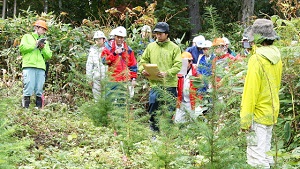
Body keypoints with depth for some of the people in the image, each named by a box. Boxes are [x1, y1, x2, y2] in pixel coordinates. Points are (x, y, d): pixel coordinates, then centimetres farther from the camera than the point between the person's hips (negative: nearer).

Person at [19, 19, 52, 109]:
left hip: (41, 68, 4)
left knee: (39, 90, -3)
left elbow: (49, 55, 17)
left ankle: (39, 107, -4)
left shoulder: (45, 41, 29)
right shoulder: (27, 37, 17)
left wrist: (43, 48, 0)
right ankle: (25, 107, -13)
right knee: (28, 88, -13)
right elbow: (22, 48, -1)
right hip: (29, 66, -4)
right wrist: (35, 45, -1)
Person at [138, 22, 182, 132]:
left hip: (169, 84, -2)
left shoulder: (174, 48, 0)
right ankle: (153, 129, 12)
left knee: (169, 109, 4)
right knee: (153, 108, 0)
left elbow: (178, 65, -6)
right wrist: (142, 70, -6)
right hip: (155, 84, 2)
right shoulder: (151, 46, 9)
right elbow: (143, 60, 16)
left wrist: (167, 73, -21)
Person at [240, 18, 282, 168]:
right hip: (272, 113, 9)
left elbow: (251, 90, -20)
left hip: (258, 115, -9)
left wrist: (245, 119, -17)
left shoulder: (256, 59, -19)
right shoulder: (276, 57, 6)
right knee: (266, 152, 19)